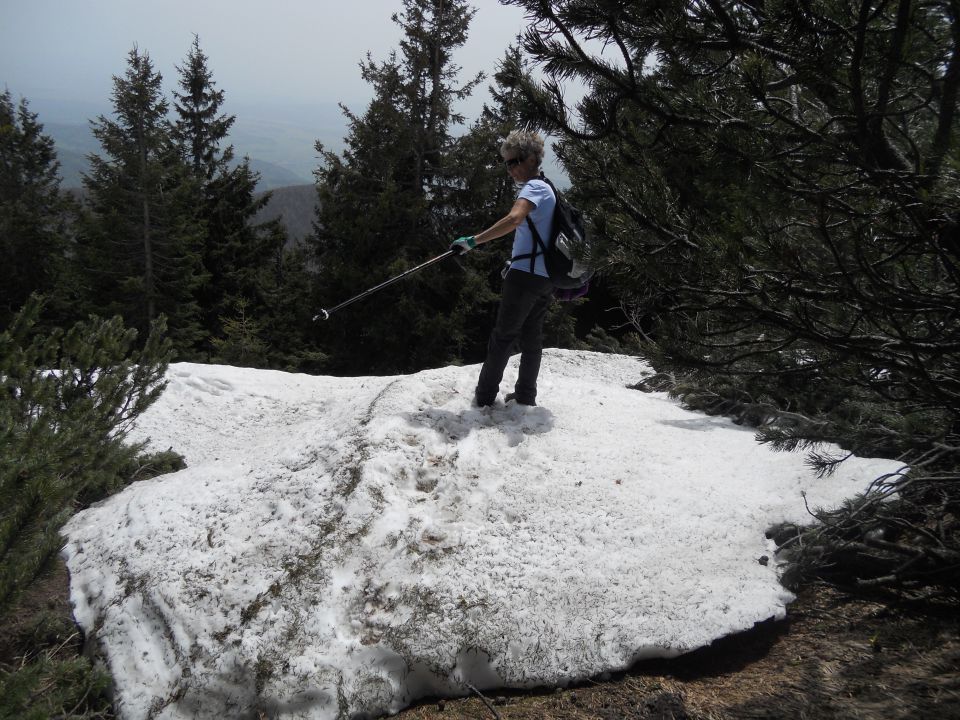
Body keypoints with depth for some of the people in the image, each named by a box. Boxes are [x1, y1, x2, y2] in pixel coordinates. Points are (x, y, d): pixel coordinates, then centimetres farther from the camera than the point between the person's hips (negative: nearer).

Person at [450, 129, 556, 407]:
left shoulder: (534, 187, -14)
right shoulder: (547, 188, 17)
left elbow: (514, 219, -34)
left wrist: (474, 240, -40)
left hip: (525, 275, -9)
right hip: (545, 277, 9)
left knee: (503, 335, -2)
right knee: (531, 336, 14)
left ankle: (484, 397, 4)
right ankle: (526, 395, 21)